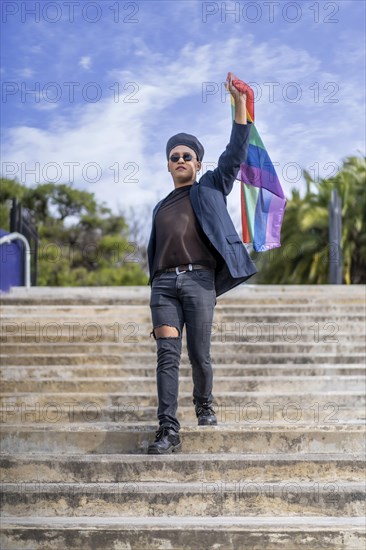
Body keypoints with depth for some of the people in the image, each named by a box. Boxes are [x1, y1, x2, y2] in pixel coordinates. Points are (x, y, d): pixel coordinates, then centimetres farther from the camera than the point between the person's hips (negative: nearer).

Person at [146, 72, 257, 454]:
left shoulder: (210, 188, 15)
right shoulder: (161, 208, 25)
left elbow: (235, 152, 5)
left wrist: (239, 104, -2)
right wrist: (155, 289, 17)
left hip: (199, 282, -2)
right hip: (164, 284, 3)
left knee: (199, 355, -1)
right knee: (168, 356, -9)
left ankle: (204, 405, 25)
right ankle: (168, 431, -13)